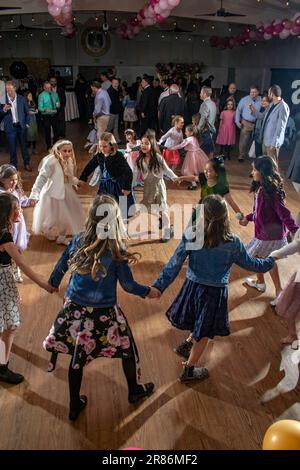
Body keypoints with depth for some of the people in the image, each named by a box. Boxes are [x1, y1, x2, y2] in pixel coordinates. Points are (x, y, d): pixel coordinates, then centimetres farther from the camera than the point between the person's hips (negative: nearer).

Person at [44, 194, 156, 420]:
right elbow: (128, 284, -10)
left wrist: (52, 283, 26)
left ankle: (75, 405, 33)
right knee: (127, 348, 21)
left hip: (75, 308, 4)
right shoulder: (117, 248, -18)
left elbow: (61, 267, 6)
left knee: (78, 355, 17)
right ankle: (134, 391, 42)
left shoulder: (79, 240, -7)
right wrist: (147, 292, 8)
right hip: (104, 312, -3)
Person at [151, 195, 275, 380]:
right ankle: (188, 371, 34)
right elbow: (250, 264, -1)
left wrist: (159, 286, -10)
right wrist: (270, 261, 18)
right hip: (216, 293, -2)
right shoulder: (232, 243, -16)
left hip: (192, 287, 2)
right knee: (204, 334, 18)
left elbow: (174, 264, -14)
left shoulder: (190, 236, -14)